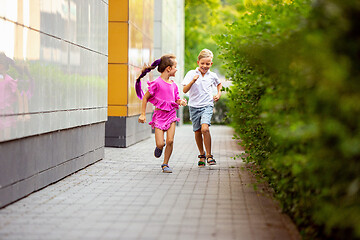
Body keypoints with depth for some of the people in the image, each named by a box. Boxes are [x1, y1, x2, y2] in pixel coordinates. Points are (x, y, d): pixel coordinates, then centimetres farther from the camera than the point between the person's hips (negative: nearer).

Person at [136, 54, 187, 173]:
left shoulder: (173, 85, 7)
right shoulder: (157, 83, -11)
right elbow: (145, 97, -5)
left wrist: (181, 102, -3)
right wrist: (143, 114, -6)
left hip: (171, 114, 4)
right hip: (160, 114, -4)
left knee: (170, 140, -11)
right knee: (160, 144, -10)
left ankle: (165, 164, 6)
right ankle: (159, 147, 29)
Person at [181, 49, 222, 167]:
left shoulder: (212, 76, 4)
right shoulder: (191, 74, -4)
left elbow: (219, 83, 28)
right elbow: (185, 90, -13)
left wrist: (219, 94, 13)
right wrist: (193, 81, -28)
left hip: (207, 105, -1)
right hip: (194, 106, 1)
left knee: (205, 128, -21)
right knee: (197, 132, 7)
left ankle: (209, 155, -11)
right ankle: (202, 155, 28)